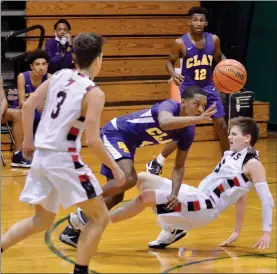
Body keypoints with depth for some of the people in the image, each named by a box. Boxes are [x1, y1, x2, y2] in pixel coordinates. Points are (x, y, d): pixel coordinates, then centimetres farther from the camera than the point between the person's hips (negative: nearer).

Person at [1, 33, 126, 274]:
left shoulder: (60, 76, 8)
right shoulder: (94, 93, -11)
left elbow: (28, 105, 7)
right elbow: (93, 141, -17)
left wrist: (28, 140, 19)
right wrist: (115, 168, -6)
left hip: (41, 155, 7)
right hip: (63, 158, -7)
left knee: (42, 220, 22)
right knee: (100, 217, 4)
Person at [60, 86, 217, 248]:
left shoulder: (188, 132, -6)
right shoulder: (170, 106, -28)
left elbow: (179, 165, 3)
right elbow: (165, 123, -54)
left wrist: (175, 193, -13)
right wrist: (199, 119, -59)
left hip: (128, 143, 9)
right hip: (114, 133, -9)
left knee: (116, 195, 12)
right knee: (129, 178, -30)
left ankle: (74, 230, 25)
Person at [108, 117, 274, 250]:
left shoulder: (252, 164, -10)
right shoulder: (233, 155, 18)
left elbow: (267, 199, -16)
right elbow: (240, 196, 24)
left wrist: (266, 233, -22)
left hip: (205, 208, -10)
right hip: (196, 196, 10)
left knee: (146, 197, -22)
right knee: (143, 179, 13)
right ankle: (171, 230, 8)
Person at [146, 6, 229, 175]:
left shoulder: (214, 40, -5)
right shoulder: (180, 43, -15)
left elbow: (219, 57, 13)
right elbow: (170, 62, -3)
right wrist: (173, 73, -25)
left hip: (208, 88, 4)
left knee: (221, 125, 3)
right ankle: (158, 162, 5)